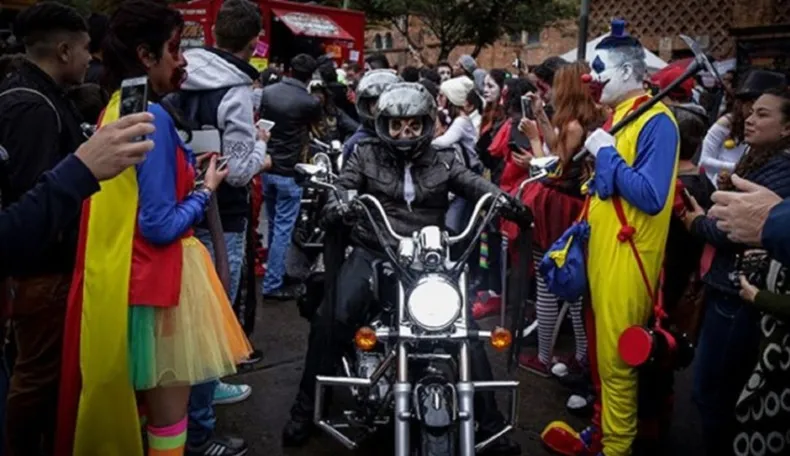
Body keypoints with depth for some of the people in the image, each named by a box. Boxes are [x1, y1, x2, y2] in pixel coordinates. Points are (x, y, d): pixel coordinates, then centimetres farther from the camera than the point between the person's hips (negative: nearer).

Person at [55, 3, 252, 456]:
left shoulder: (117, 109, 8)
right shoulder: (153, 118, -20)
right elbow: (160, 226, -22)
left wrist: (187, 177, 10)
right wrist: (205, 190, -7)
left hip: (128, 274, 9)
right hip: (157, 278, -9)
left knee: (153, 401, 24)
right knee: (169, 409, 6)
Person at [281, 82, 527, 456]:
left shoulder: (442, 161, 12)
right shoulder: (365, 155, 11)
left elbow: (473, 183, -2)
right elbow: (343, 186, 0)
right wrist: (335, 205, -25)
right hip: (373, 252, -1)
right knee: (332, 318, -20)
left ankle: (489, 424, 9)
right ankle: (305, 409, 0)